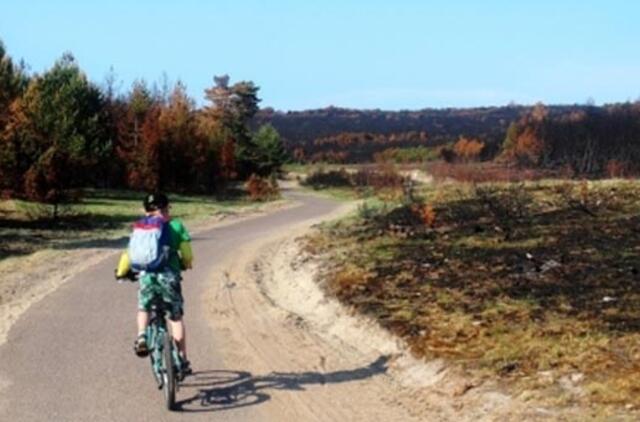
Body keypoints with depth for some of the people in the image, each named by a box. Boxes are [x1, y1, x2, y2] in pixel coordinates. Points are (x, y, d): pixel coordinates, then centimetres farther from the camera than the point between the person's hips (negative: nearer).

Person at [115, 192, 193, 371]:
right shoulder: (176, 225, 9)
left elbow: (128, 255, 10)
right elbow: (187, 254, 6)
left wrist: (121, 272, 28)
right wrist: (186, 265, 28)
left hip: (147, 274, 1)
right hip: (169, 274, -1)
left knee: (143, 308, 27)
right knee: (176, 317, 10)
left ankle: (142, 335, 0)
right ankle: (182, 360, 10)